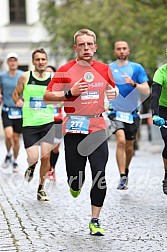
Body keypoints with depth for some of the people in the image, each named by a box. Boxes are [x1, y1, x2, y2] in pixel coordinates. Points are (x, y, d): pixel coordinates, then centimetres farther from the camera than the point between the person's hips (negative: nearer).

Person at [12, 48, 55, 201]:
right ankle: (31, 167, 30)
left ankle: (41, 188, 17)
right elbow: (16, 94, 14)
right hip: (29, 124, -1)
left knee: (46, 157, -2)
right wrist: (18, 101, -6)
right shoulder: (25, 77, 1)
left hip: (48, 123, 1)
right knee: (33, 158, -9)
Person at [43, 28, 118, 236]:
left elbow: (112, 87, 26)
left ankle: (95, 221, 2)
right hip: (74, 128, -2)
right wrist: (70, 92, -17)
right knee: (76, 176, -1)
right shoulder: (65, 71, -4)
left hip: (97, 129, 2)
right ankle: (76, 185, 39)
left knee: (99, 175, -8)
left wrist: (114, 92, 2)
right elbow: (47, 97, -3)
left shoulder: (104, 69, 7)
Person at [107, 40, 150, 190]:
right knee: (121, 140, -23)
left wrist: (134, 83, -24)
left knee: (129, 147, 11)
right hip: (116, 112, -2)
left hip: (132, 113, 2)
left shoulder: (137, 68, -2)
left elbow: (147, 92, -8)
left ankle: (126, 170, 38)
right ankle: (122, 178, -23)